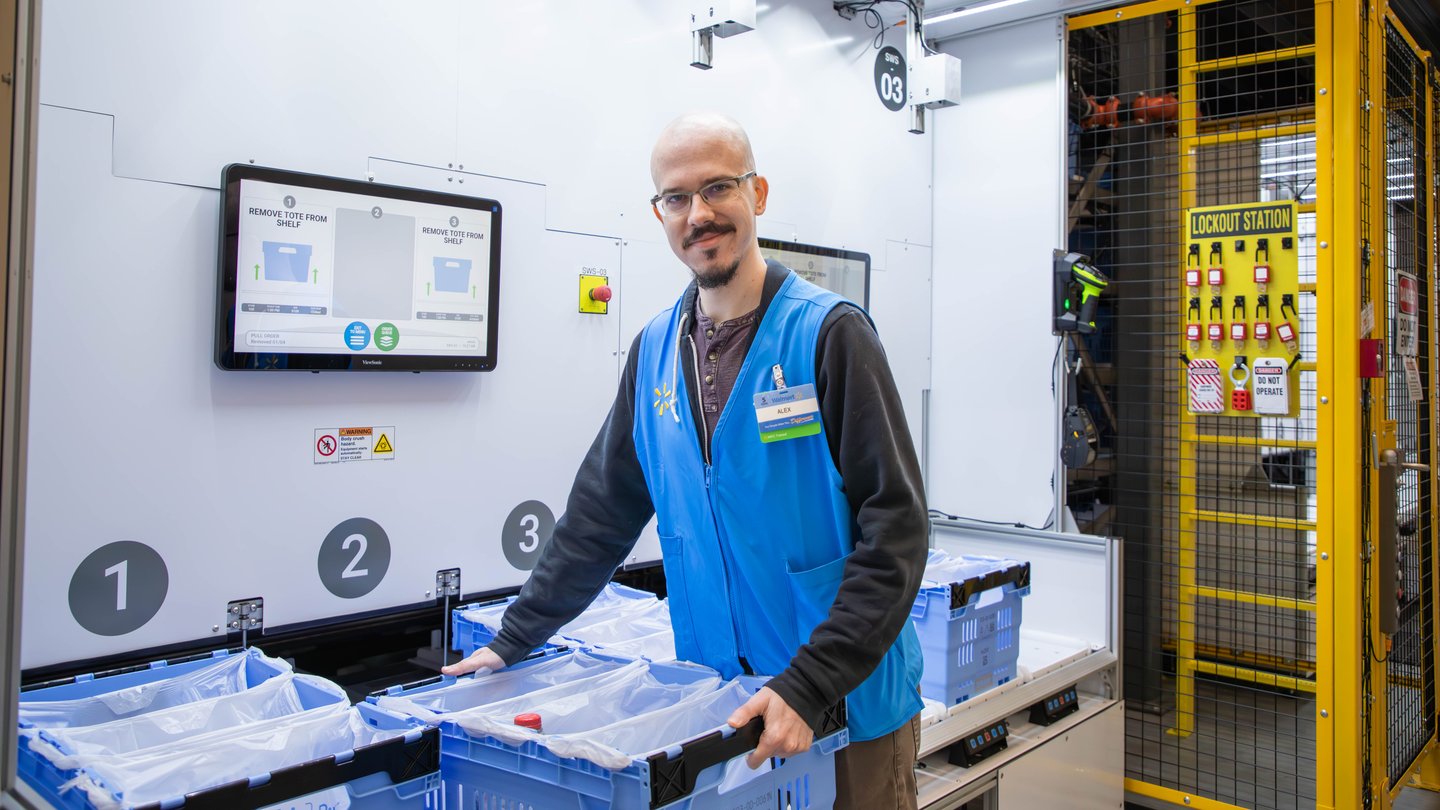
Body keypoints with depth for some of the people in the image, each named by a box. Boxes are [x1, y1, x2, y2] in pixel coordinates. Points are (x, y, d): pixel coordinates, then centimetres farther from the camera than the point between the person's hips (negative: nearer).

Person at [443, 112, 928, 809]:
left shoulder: (827, 333, -12)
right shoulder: (656, 349, 4)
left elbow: (895, 526, -16)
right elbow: (601, 511, 11)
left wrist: (807, 687, -22)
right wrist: (514, 641, 9)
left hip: (847, 703, -4)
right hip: (715, 702, 4)